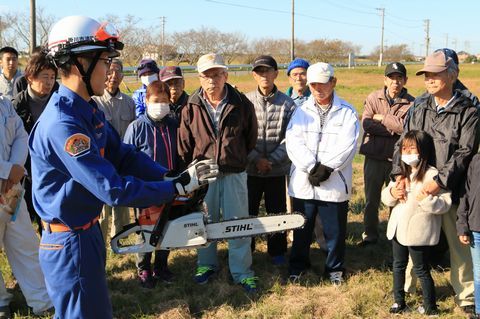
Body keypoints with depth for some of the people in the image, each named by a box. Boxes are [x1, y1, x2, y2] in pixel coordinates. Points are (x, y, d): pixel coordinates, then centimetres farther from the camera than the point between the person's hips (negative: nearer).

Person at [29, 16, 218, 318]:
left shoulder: (89, 110, 5)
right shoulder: (62, 124, -28)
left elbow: (124, 155, 7)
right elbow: (112, 189, -29)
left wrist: (173, 176, -6)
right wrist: (176, 188, -22)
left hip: (88, 233, 10)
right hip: (70, 244, -10)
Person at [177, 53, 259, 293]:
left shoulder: (242, 104, -6)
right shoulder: (191, 108, -4)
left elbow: (251, 138, 8)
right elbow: (184, 145, 5)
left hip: (234, 174, -1)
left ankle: (241, 271, 16)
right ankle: (206, 264, 32)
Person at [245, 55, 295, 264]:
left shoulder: (287, 103, -2)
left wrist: (272, 160, -13)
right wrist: (256, 159, -13)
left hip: (277, 169, 0)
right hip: (249, 168, 0)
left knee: (277, 211, 10)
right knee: (247, 211, 8)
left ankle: (277, 251, 26)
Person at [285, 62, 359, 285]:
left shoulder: (347, 112, 1)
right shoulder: (301, 111, 7)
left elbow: (347, 146, -9)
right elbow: (293, 142, -5)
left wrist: (326, 168, -17)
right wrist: (312, 168, -16)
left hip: (334, 184, -2)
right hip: (303, 182, 2)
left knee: (335, 231, 7)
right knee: (301, 229, 13)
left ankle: (335, 268, 26)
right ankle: (298, 265, 31)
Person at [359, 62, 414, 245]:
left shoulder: (411, 103, -3)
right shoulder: (373, 98, 0)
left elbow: (408, 127, -18)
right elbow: (366, 124, -12)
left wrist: (381, 117, -12)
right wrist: (394, 129, -15)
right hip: (374, 157, 1)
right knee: (371, 199, 12)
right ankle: (369, 235, 28)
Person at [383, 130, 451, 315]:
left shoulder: (432, 175, -14)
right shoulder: (400, 173, 8)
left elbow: (445, 204, -18)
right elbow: (386, 198, 12)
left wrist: (427, 200, -33)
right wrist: (392, 193, -9)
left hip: (418, 232, -7)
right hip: (398, 229, 7)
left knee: (421, 270, 5)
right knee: (398, 266, 17)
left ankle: (430, 307, 19)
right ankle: (399, 302, 31)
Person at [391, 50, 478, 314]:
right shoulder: (419, 107, 8)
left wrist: (440, 182, -21)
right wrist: (399, 174, -8)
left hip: (450, 190, -3)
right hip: (416, 186, 4)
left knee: (458, 242, 5)